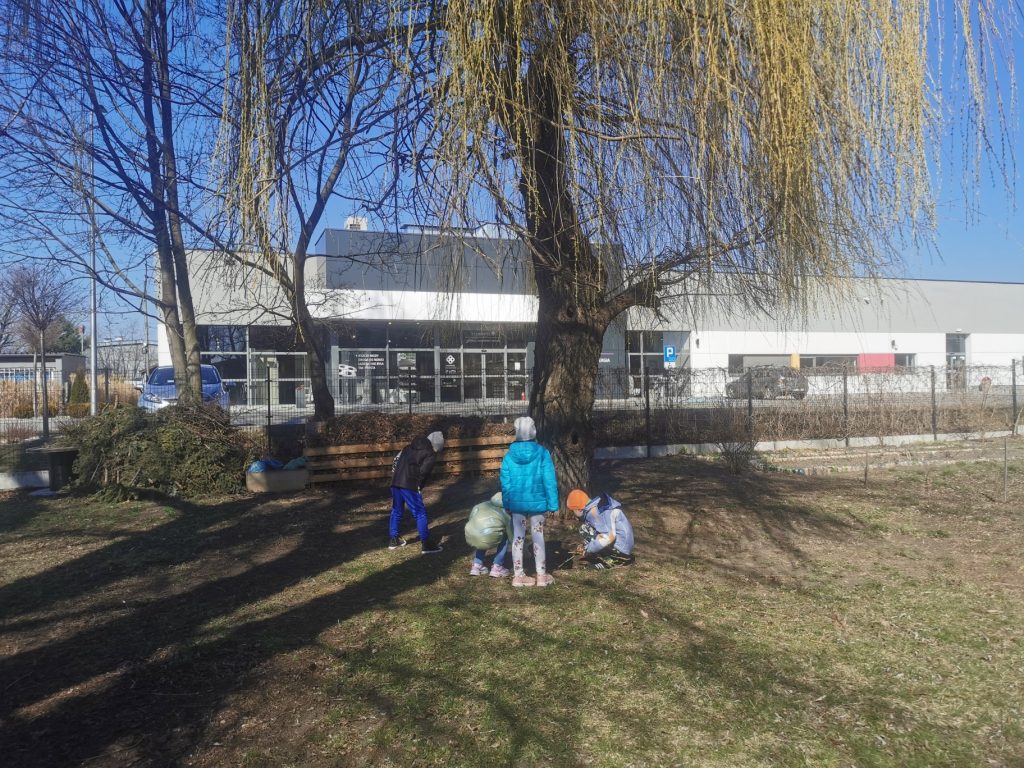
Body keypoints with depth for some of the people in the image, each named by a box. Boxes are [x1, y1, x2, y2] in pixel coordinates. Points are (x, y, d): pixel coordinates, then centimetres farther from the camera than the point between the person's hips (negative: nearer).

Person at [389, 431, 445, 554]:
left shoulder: (410, 447, 22)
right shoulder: (431, 454, -1)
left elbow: (396, 460, 19)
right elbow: (423, 471, -13)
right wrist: (418, 486, 3)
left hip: (396, 482, 7)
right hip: (410, 485, -7)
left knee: (396, 511, 21)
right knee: (420, 514, 1)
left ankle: (394, 540, 30)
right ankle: (426, 544, 3)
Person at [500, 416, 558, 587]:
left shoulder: (509, 455, -5)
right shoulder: (542, 453, -11)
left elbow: (505, 483, 1)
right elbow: (550, 481, -10)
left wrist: (507, 504, 11)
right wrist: (553, 504, -3)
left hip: (516, 503, 2)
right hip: (537, 502, -2)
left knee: (518, 537, 11)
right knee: (538, 537, 9)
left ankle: (518, 576, 18)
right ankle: (541, 575, 16)